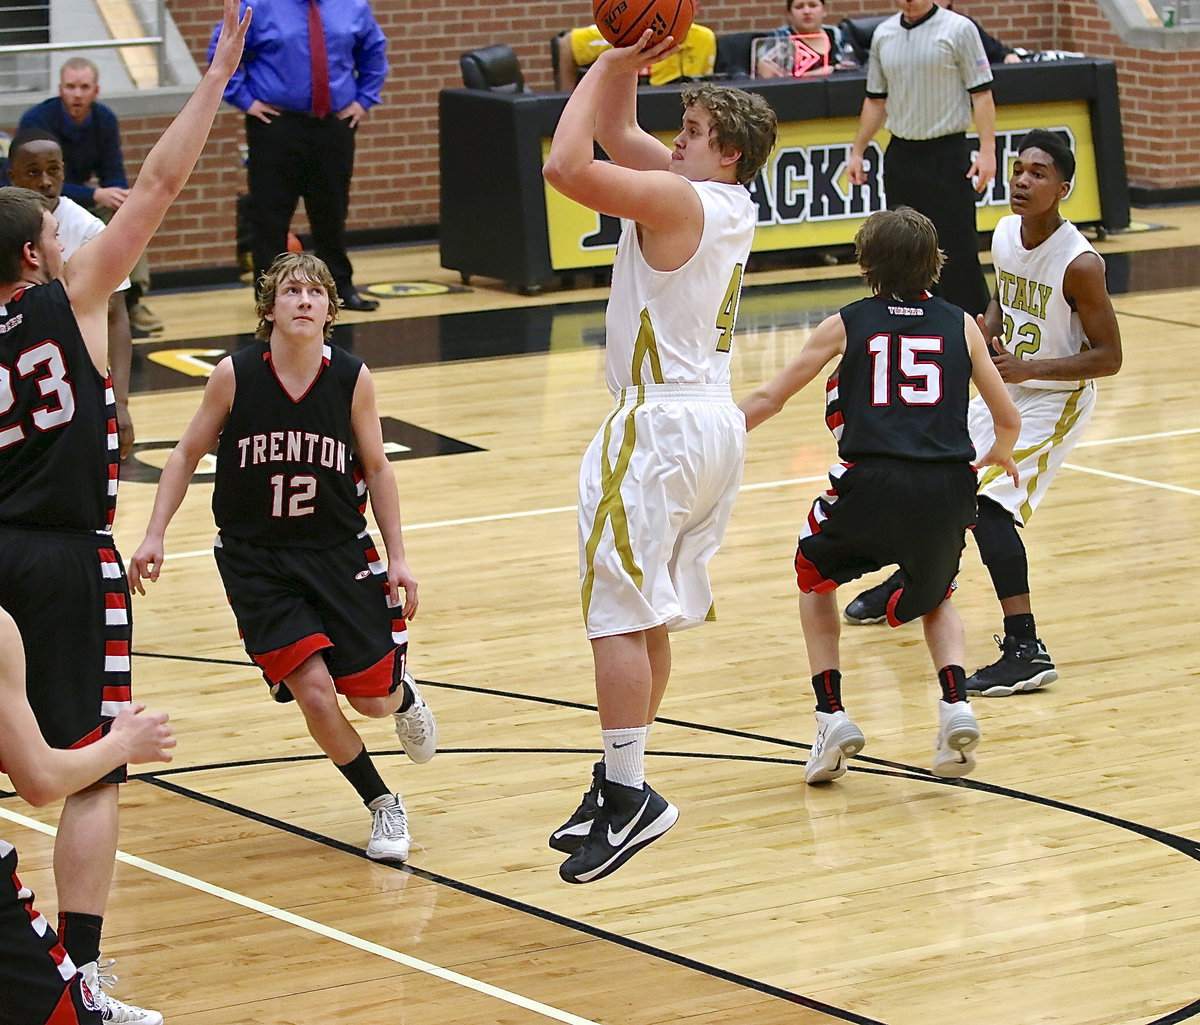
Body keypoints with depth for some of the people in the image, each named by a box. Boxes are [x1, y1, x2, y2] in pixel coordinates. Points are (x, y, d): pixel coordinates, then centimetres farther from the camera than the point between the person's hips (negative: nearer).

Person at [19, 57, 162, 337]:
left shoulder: (105, 120, -6)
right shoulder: (37, 120, -23)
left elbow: (114, 175, -5)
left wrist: (121, 197, -32)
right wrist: (96, 195, -41)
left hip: (84, 196, 5)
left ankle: (132, 299, -18)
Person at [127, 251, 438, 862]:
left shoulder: (352, 379, -9)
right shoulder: (235, 375, -13)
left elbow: (376, 469, 3)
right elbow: (187, 455, 0)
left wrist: (396, 557, 1)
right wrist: (154, 536, -8)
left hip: (340, 553, 1)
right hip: (256, 560, -1)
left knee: (373, 699, 3)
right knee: (313, 690, -16)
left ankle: (405, 695, 44)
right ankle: (382, 805, 9)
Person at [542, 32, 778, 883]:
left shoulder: (677, 199, -14)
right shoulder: (729, 203, 12)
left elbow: (567, 166, -24)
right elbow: (616, 134, 20)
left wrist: (612, 63, -14)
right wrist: (624, 64, 7)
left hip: (661, 424, -10)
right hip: (717, 423, 10)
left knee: (618, 611, -10)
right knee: (651, 614, 14)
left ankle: (630, 795, -13)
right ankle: (621, 783, 21)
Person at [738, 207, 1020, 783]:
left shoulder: (846, 325, 12)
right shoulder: (961, 326, 15)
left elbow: (768, 400, 15)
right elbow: (1008, 419, 18)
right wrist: (1000, 454, 41)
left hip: (871, 481, -2)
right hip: (947, 486, 2)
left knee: (815, 577, 28)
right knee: (935, 597, 31)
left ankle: (832, 715, 14)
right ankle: (956, 706, 5)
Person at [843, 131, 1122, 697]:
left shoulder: (1080, 264, -26)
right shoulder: (1005, 234, -4)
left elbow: (1109, 357, -21)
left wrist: (1028, 368, -30)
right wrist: (984, 331, -5)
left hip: (1054, 399, -8)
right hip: (1005, 385, 8)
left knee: (987, 502, -24)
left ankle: (1025, 650, -25)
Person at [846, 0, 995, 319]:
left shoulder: (958, 29, -6)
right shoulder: (883, 34, 10)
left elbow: (981, 94, -8)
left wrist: (987, 151, -15)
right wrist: (857, 151, 15)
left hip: (947, 154, -5)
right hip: (900, 156, 5)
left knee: (958, 250, -7)